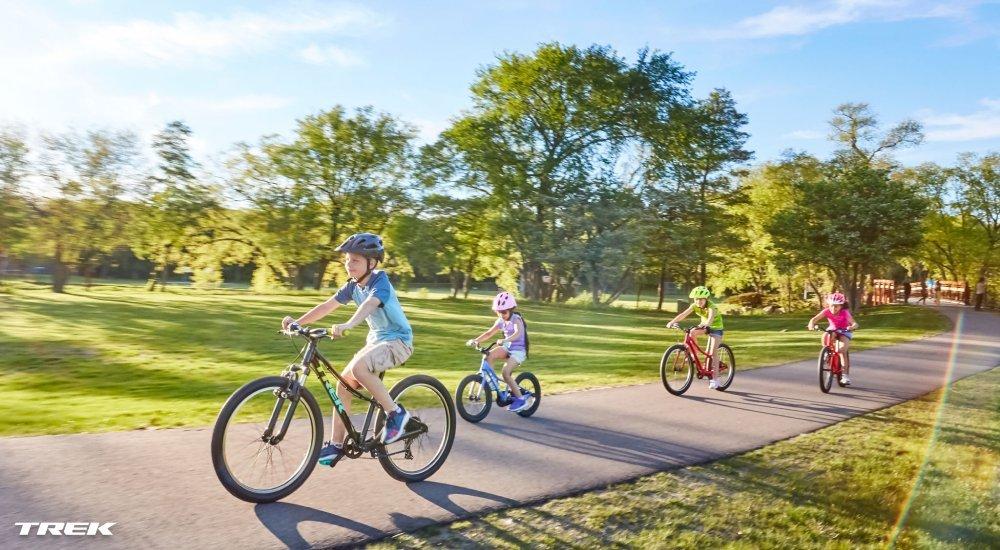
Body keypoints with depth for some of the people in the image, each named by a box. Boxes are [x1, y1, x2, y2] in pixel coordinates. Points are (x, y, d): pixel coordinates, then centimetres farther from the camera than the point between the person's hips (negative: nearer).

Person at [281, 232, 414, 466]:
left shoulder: (380, 280, -18)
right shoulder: (353, 286, 3)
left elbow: (370, 304, -38)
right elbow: (328, 305, -2)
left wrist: (348, 325, -56)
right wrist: (297, 321, -15)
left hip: (398, 340, -8)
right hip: (375, 340, 8)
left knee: (358, 368, -32)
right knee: (343, 384, -1)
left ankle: (396, 413, -16)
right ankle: (336, 444, 10)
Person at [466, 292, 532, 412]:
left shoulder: (516, 319, -16)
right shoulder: (500, 321, 5)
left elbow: (518, 333, -35)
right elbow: (489, 333, 2)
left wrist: (504, 340, -53)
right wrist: (475, 340, -14)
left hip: (519, 350, -7)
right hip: (508, 348, 7)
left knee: (505, 373, -24)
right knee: (489, 356, -20)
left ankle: (520, 399, -12)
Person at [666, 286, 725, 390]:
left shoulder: (711, 307, -30)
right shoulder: (695, 305, -15)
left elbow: (710, 319, -49)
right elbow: (683, 314, -27)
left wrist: (703, 325, -69)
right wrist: (672, 321, -41)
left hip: (716, 328, -6)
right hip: (705, 326, 6)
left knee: (712, 353, -15)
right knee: (691, 332, -23)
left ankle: (714, 379, -10)